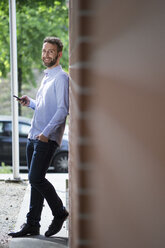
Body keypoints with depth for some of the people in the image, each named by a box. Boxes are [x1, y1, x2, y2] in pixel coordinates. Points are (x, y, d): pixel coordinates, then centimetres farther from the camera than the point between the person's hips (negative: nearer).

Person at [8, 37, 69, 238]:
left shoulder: (61, 78, -8)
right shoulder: (46, 77, 21)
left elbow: (62, 110, -16)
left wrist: (46, 132, -22)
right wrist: (30, 103, 11)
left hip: (47, 139, -9)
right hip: (34, 136, 9)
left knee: (36, 179, -13)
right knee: (35, 181, 8)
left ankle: (60, 213, 5)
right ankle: (32, 224, 11)